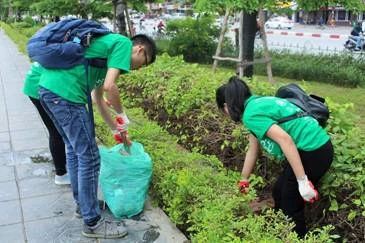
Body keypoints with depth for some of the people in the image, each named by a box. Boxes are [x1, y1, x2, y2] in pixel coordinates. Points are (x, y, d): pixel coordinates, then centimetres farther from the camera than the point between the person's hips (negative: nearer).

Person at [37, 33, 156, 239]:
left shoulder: (109, 44, 28)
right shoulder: (124, 44, 0)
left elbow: (98, 97, 31)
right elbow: (109, 86, -14)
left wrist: (116, 128, 36)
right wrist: (122, 114, 4)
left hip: (48, 87, 10)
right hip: (65, 93, -10)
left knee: (74, 150, 22)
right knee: (89, 159, -1)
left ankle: (83, 205, 37)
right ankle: (93, 223, 11)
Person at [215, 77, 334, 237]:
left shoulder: (251, 113, -15)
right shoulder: (256, 104, 15)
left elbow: (285, 139, -27)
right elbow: (253, 149, 25)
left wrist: (302, 181, -25)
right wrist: (243, 181, 35)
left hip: (313, 151, -10)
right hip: (315, 148, 10)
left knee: (291, 205, 5)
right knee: (279, 193, 20)